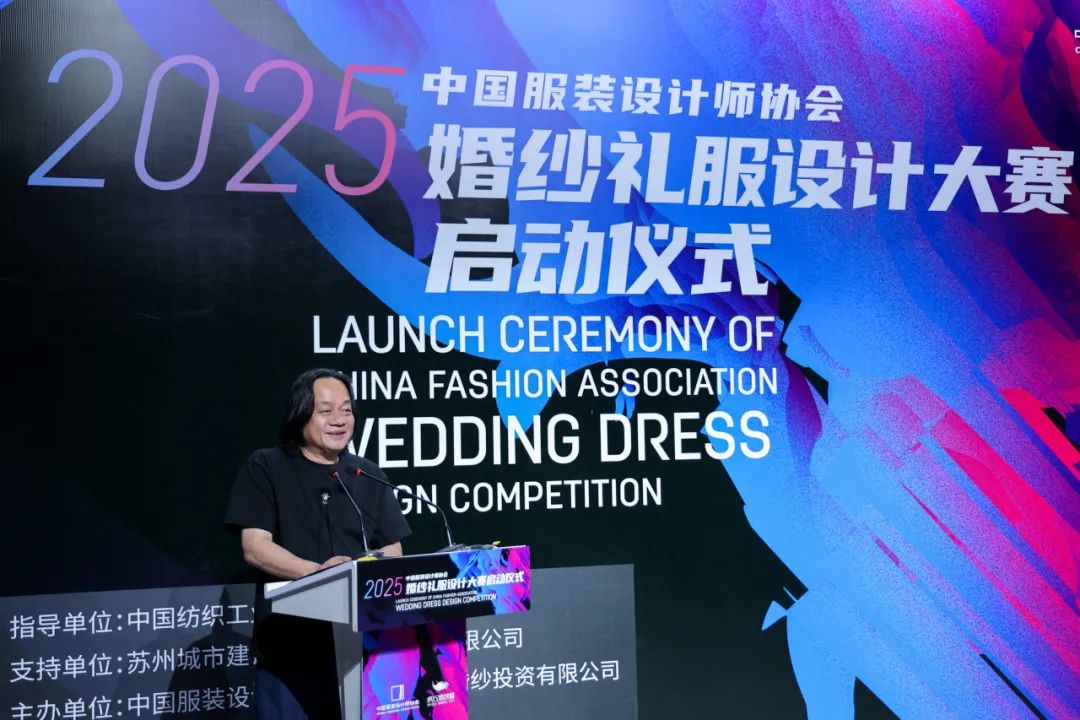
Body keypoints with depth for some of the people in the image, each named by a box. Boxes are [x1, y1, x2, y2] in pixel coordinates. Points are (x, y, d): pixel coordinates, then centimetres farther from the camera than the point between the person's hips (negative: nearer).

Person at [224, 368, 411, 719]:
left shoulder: (368, 476, 12)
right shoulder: (265, 469, 1)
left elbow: (393, 553, 10)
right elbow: (255, 547, -8)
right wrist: (318, 571, -23)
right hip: (288, 650, -3)